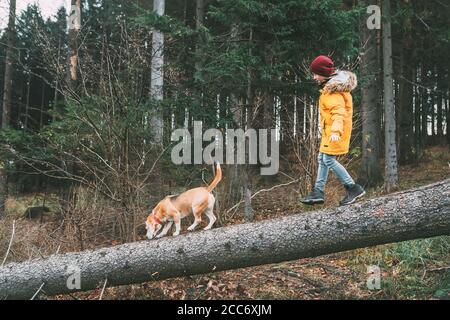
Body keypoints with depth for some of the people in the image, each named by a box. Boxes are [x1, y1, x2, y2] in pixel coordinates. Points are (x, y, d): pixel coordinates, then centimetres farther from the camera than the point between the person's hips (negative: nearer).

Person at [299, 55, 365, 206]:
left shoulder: (332, 91, -21)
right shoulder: (332, 85, 10)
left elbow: (339, 111, -32)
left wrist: (336, 130, -46)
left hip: (335, 131, -11)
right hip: (329, 130, 11)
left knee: (329, 160, -8)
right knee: (322, 158, 12)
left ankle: (353, 188, 0)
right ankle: (318, 192, 18)